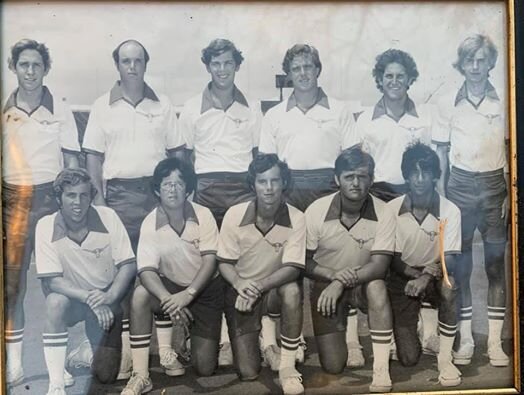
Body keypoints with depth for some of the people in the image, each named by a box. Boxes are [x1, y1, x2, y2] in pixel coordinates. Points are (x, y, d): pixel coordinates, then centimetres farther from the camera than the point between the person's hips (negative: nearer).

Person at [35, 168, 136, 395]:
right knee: (55, 302, -37)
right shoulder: (46, 226, -16)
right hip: (72, 298, 0)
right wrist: (88, 297, -33)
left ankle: (91, 348, 31)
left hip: (108, 301, 1)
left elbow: (128, 265, -13)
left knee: (106, 375, -7)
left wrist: (110, 296, -30)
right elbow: (52, 280, -19)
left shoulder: (108, 217, -15)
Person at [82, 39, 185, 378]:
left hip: (157, 190, 1)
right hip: (119, 192, 0)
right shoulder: (103, 106, 6)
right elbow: (93, 156, 5)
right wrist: (98, 197, -1)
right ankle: (127, 333, 7)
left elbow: (177, 151, 10)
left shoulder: (163, 105, 8)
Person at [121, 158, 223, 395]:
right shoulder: (150, 223, -15)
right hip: (171, 286, 1)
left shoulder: (203, 215, -15)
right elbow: (147, 271, -22)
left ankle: (192, 338, 28)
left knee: (204, 368, -9)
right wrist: (168, 299, -41)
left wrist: (188, 295, -35)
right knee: (140, 295, -34)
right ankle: (140, 375, -24)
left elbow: (210, 262, -19)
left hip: (205, 289, -1)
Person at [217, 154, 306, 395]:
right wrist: (240, 284, -29)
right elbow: (224, 263, -8)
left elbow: (292, 269, -21)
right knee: (248, 373, -7)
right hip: (241, 293, 0)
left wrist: (259, 286, -36)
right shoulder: (234, 215, -15)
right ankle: (257, 336, 29)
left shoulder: (296, 219, -17)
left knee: (292, 290, -38)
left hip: (275, 290, 0)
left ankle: (287, 366, -18)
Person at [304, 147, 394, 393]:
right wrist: (332, 275, -26)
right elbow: (304, 261, -8)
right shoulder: (316, 211, -16)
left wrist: (343, 282, -35)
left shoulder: (383, 214, -17)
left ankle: (381, 368, -25)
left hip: (363, 286, 0)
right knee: (333, 366, -9)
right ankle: (341, 329, 28)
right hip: (326, 285, 0)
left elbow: (379, 266, -22)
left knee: (377, 286, -38)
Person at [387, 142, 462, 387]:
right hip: (402, 278, 0)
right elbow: (393, 259, -8)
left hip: (435, 277, 0)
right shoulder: (392, 209, -13)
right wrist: (414, 274, -27)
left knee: (449, 284, -39)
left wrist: (428, 276, -38)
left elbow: (450, 261, -19)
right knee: (409, 358, -10)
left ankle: (445, 357, -19)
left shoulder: (450, 211, -14)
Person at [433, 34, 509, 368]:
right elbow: (441, 153, 6)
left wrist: (511, 194, -2)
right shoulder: (448, 103, 3)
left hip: (494, 184, 0)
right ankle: (466, 338, 14)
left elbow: (511, 151, 4)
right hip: (460, 185, 0)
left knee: (496, 263, 3)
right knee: (460, 264, 4)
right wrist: (440, 197, 1)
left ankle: (495, 341, 11)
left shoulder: (504, 102, 2)